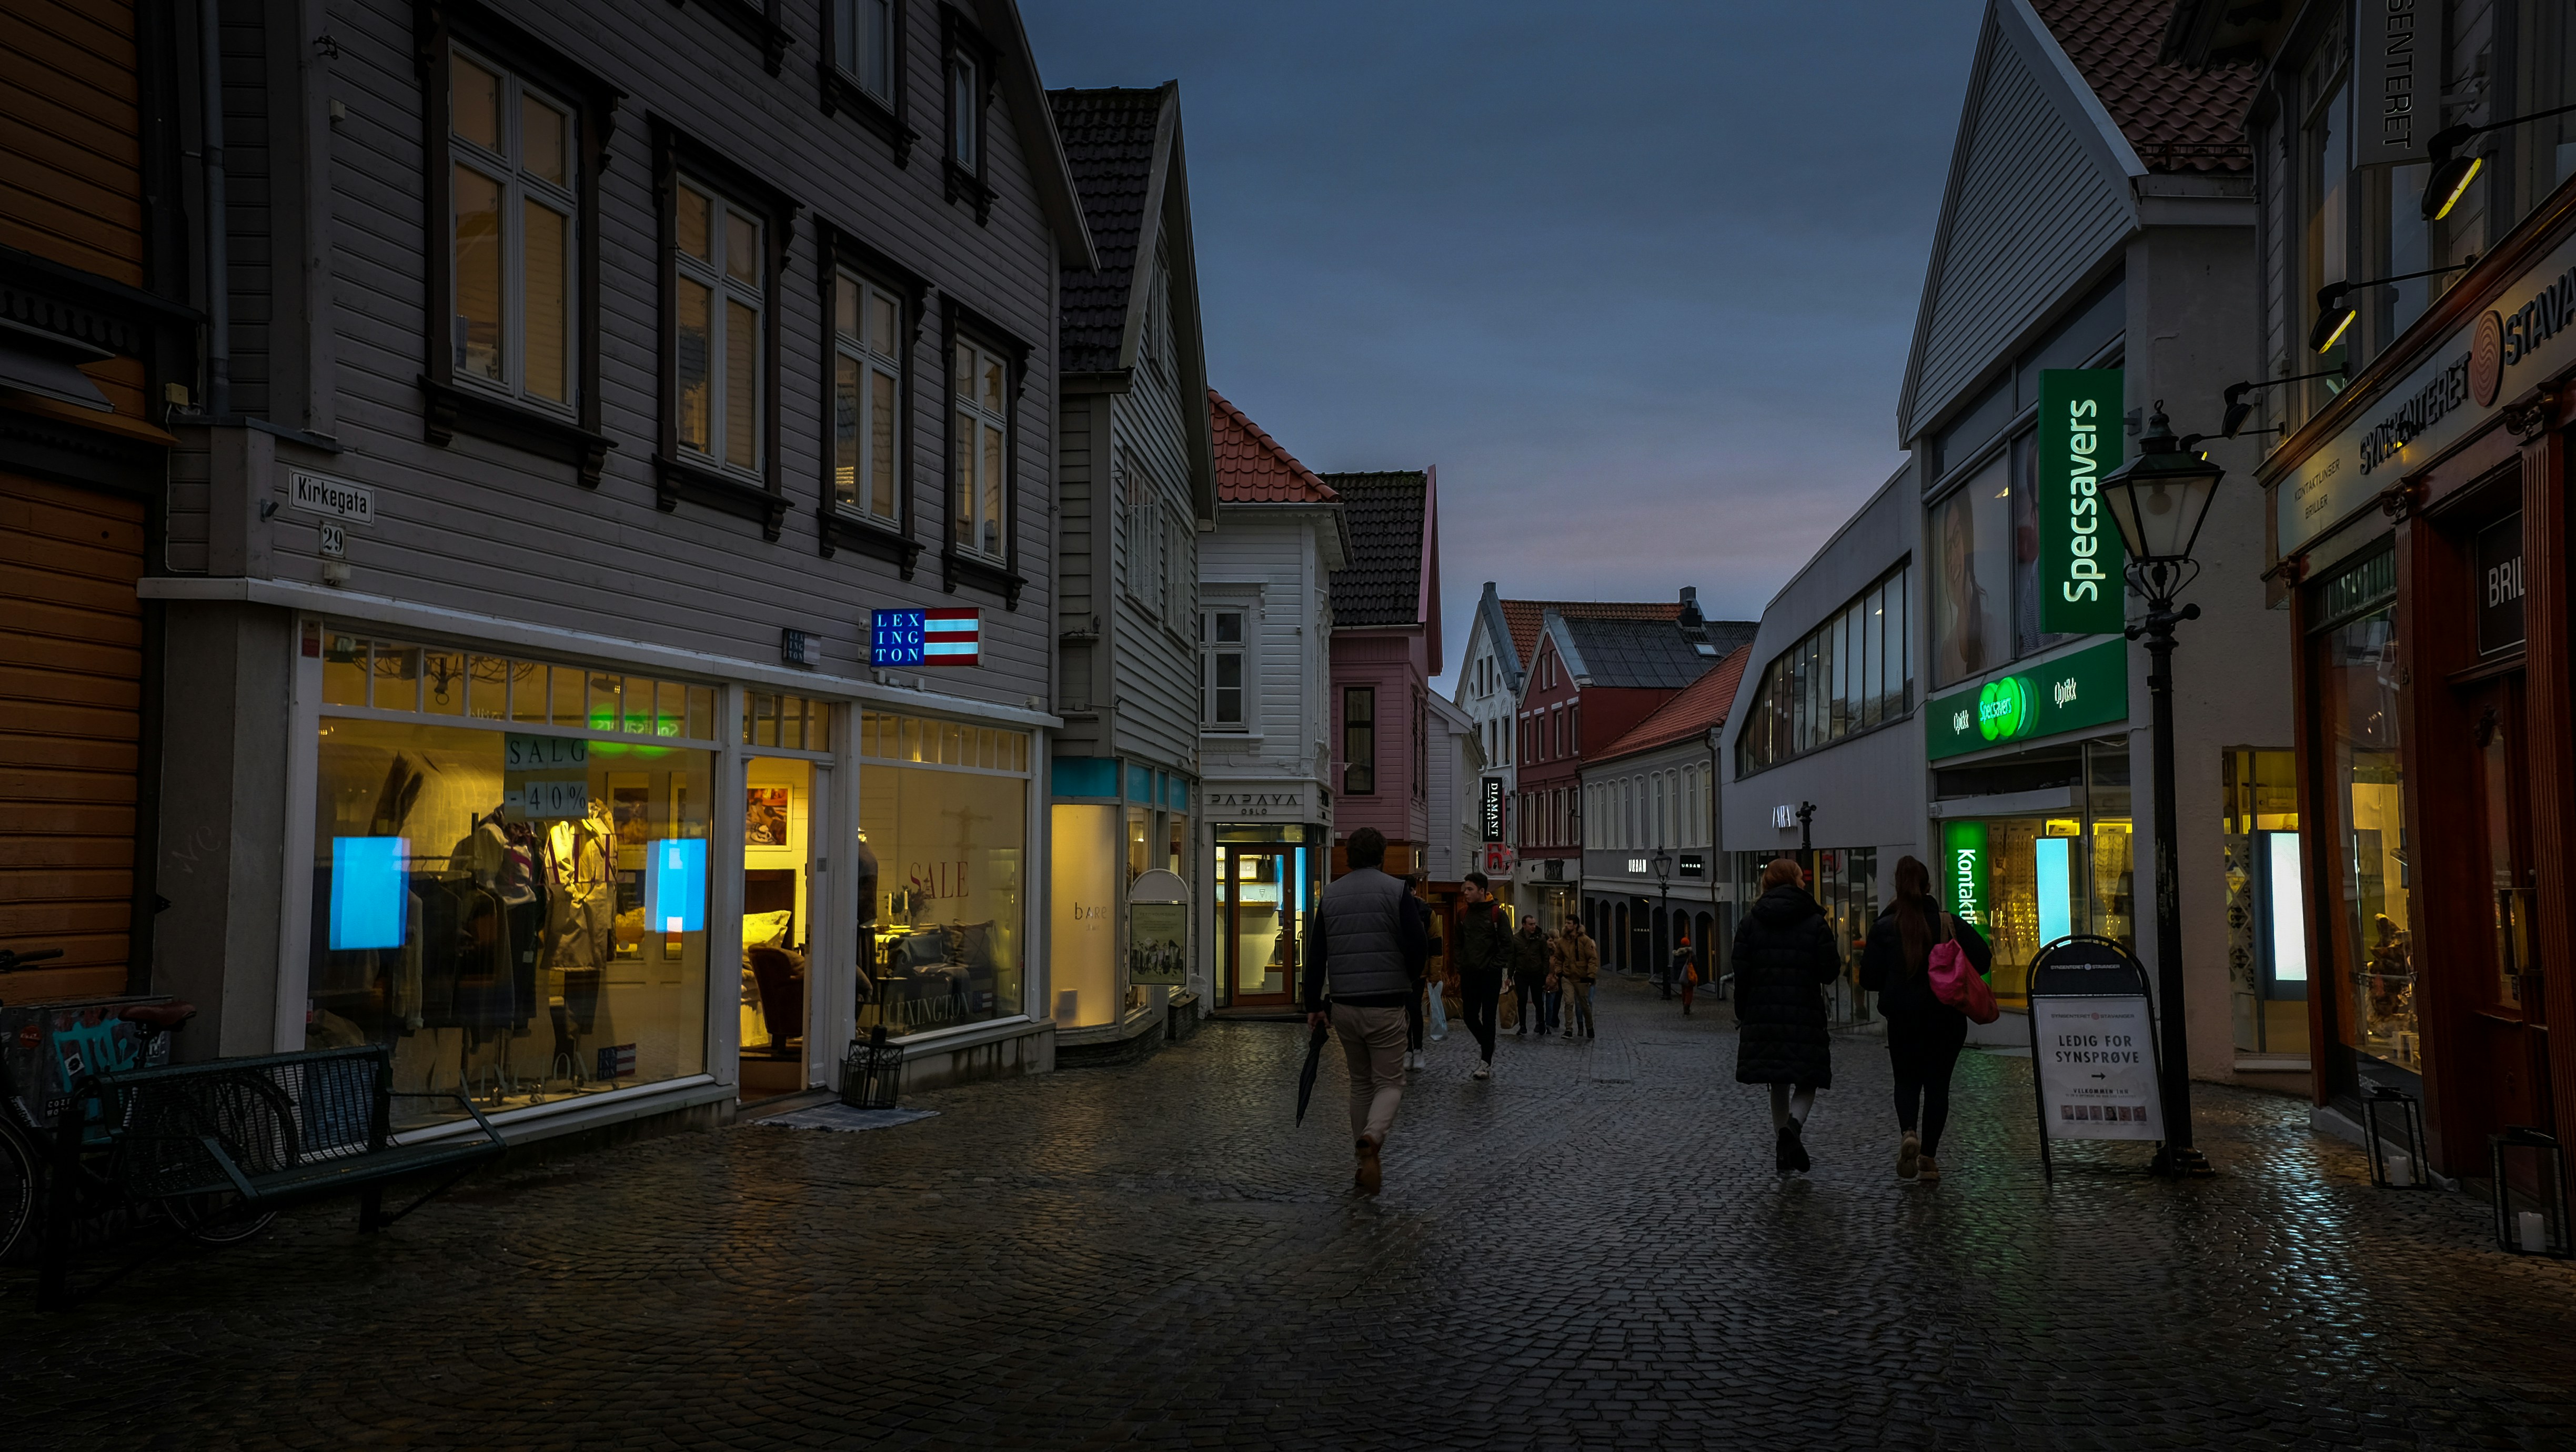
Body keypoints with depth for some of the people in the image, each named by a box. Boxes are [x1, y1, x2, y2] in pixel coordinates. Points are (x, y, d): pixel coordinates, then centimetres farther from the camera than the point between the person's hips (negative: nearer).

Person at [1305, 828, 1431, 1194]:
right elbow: (1418, 947, -11)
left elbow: (1315, 955, 8)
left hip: (1343, 1006, 4)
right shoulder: (1397, 890, -5)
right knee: (1390, 1083, 5)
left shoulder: (1330, 895, 8)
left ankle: (1364, 1164, 19)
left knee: (1361, 1083, 18)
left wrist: (1313, 1005, 14)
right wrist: (1409, 982, 9)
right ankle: (1370, 1140, -24)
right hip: (1385, 1006, -4)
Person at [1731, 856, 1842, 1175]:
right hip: (1805, 1017, -3)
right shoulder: (1815, 922, -3)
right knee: (1806, 1084, 5)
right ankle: (1793, 1125, -24)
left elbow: (1741, 974, 1)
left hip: (1763, 1017, 3)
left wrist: (1742, 1016, 9)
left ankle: (1783, 1154, 15)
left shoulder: (1750, 923, 3)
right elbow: (1829, 972, -4)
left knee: (1778, 1085, 13)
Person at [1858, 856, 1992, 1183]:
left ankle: (1908, 1134, -14)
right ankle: (1929, 1157, 8)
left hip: (1903, 1019, 0)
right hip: (1948, 1019, 1)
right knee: (1938, 1084, 10)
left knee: (1907, 1081, 14)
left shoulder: (1884, 928, -7)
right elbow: (1984, 959, -7)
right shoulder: (1950, 924, -5)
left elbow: (1869, 979, -7)